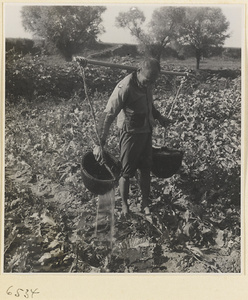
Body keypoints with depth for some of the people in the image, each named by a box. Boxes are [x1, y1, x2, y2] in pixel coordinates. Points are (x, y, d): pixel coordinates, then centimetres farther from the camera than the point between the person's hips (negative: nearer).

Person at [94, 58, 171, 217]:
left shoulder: (148, 83, -3)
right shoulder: (125, 88, -27)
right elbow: (108, 116, -29)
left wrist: (158, 116, 6)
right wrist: (100, 143, -32)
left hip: (146, 132, 7)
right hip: (131, 133, -7)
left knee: (146, 169, 15)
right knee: (126, 172, 6)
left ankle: (145, 203, 31)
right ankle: (124, 205, 26)